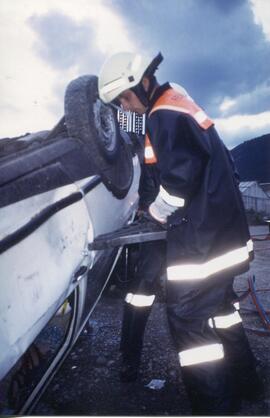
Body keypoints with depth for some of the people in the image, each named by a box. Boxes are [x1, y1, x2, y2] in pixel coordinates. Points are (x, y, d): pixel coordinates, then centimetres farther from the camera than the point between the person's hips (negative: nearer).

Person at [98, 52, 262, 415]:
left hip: (201, 238, -11)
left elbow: (180, 177, -25)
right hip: (225, 229, 11)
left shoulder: (164, 115, -13)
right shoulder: (180, 105, 18)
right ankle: (242, 380, 39)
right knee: (218, 302, 22)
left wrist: (155, 213, -7)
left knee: (189, 316, -3)